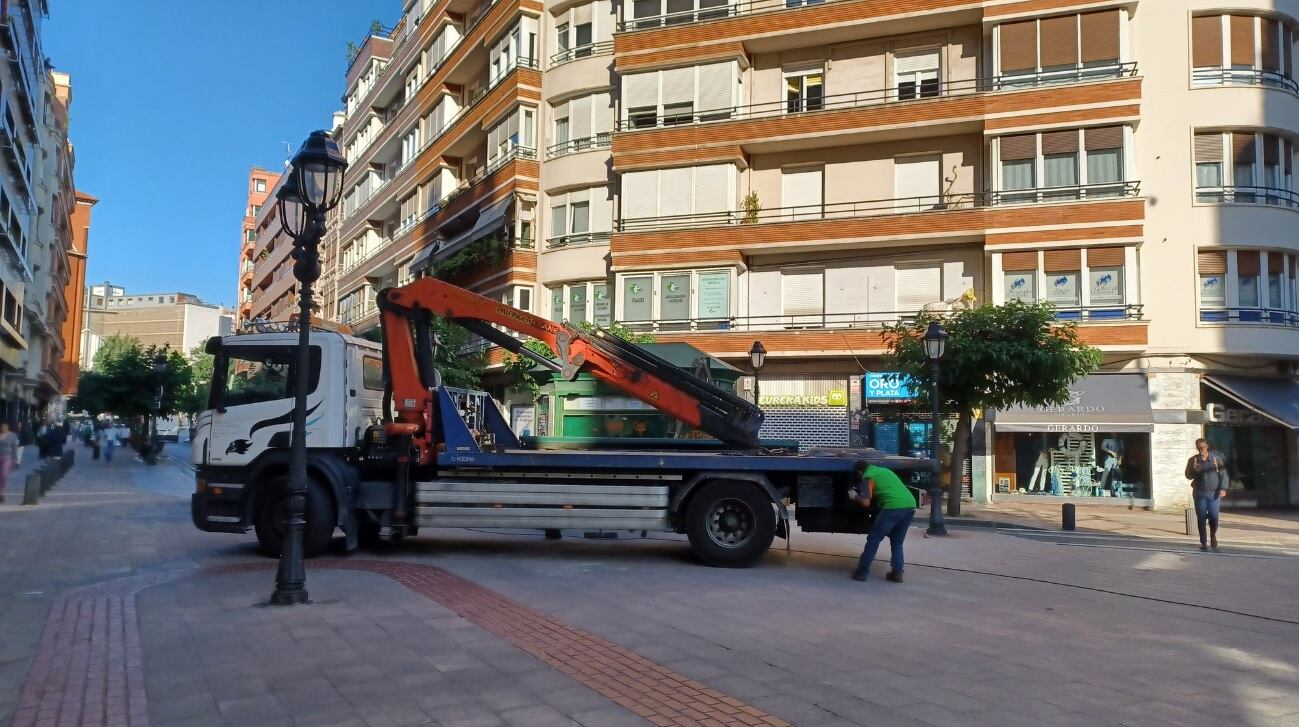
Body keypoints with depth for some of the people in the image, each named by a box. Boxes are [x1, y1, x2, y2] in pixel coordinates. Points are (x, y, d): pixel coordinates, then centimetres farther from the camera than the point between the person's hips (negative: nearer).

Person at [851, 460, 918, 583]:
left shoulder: (867, 476, 7)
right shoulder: (884, 470, 30)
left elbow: (866, 502, -4)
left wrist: (856, 498, 15)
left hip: (894, 507, -7)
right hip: (910, 505, 7)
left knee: (873, 540, 6)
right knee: (897, 542, 21)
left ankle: (862, 572, 8)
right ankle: (897, 572, 13)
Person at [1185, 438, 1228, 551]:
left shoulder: (1216, 458, 2)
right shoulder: (1193, 460, 4)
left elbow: (1223, 474, 4)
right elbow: (1188, 476, 6)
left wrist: (1223, 488, -7)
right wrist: (1193, 470, -15)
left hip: (1214, 493, -1)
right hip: (1199, 493, 1)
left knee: (1214, 518, -2)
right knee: (1201, 519, 0)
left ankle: (1213, 536, 27)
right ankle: (1203, 542, 9)